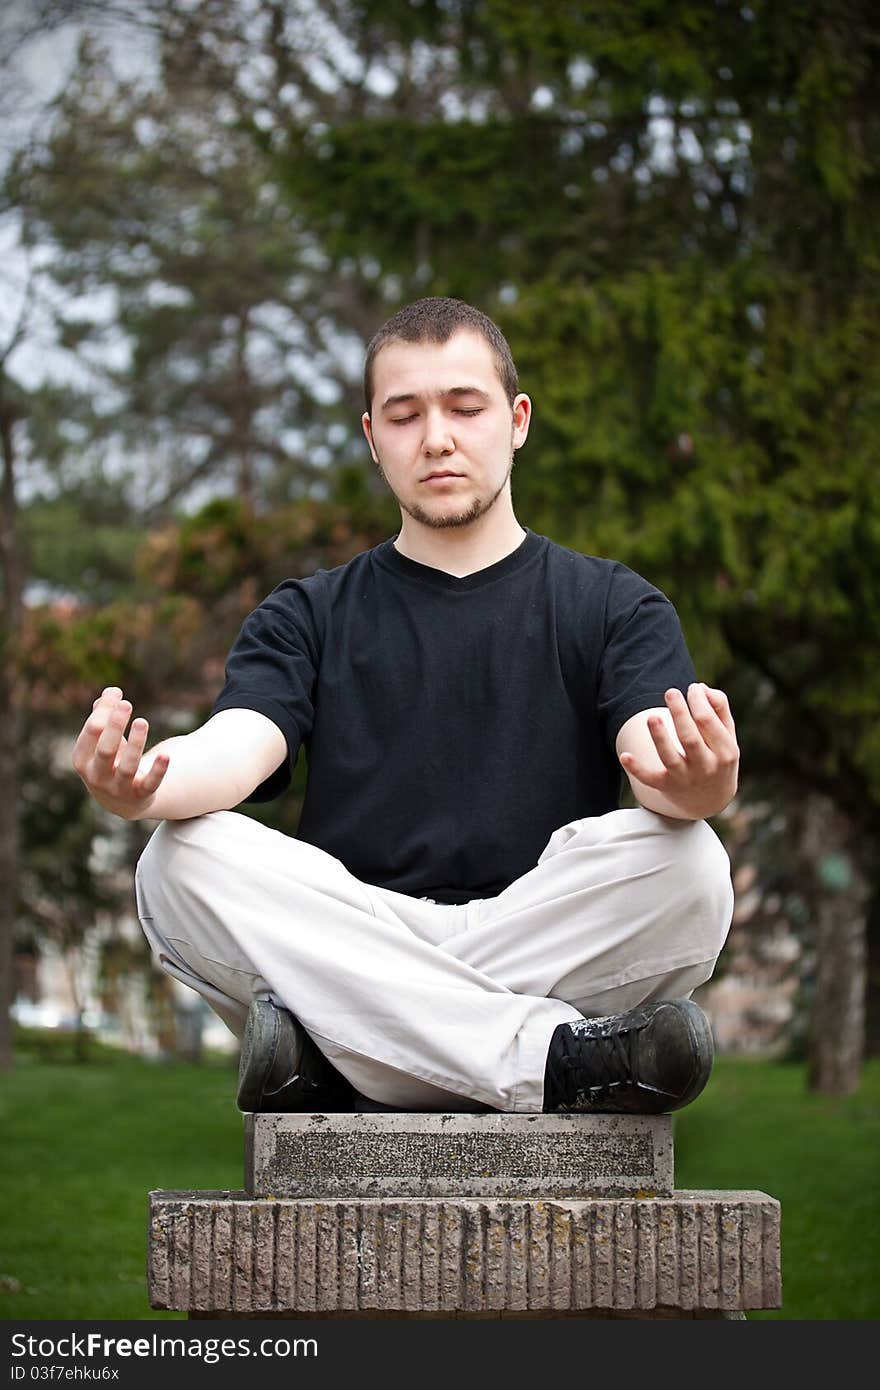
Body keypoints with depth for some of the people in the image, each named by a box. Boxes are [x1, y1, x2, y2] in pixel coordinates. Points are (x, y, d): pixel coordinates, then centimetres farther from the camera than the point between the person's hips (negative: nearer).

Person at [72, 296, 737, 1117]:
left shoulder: (614, 608, 16)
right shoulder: (308, 617, 19)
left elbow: (657, 763, -4)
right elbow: (237, 745, -1)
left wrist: (695, 785, -32)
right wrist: (143, 787, -27)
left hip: (549, 953, -1)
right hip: (351, 947, 1)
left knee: (683, 862, -29)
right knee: (183, 861, -27)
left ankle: (328, 1054, -31)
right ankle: (556, 1058, -35)